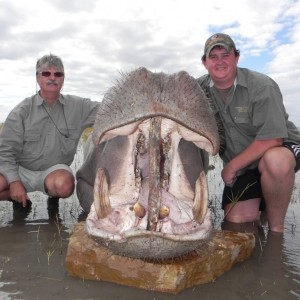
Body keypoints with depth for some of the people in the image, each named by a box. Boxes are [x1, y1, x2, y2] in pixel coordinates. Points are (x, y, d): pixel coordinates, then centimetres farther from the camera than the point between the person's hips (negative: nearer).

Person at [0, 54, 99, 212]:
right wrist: (14, 181, -17)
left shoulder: (78, 106, -2)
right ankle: (19, 198, 9)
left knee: (64, 185, -34)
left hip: (55, 169, 0)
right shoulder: (22, 111, -6)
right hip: (21, 169, 1)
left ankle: (54, 196, 4)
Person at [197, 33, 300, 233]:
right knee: (236, 222, -6)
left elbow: (272, 139, -24)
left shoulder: (262, 87, -19)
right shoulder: (199, 88, -5)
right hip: (239, 168, 4)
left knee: (275, 161, -40)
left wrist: (232, 166, -19)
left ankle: (276, 228, -18)